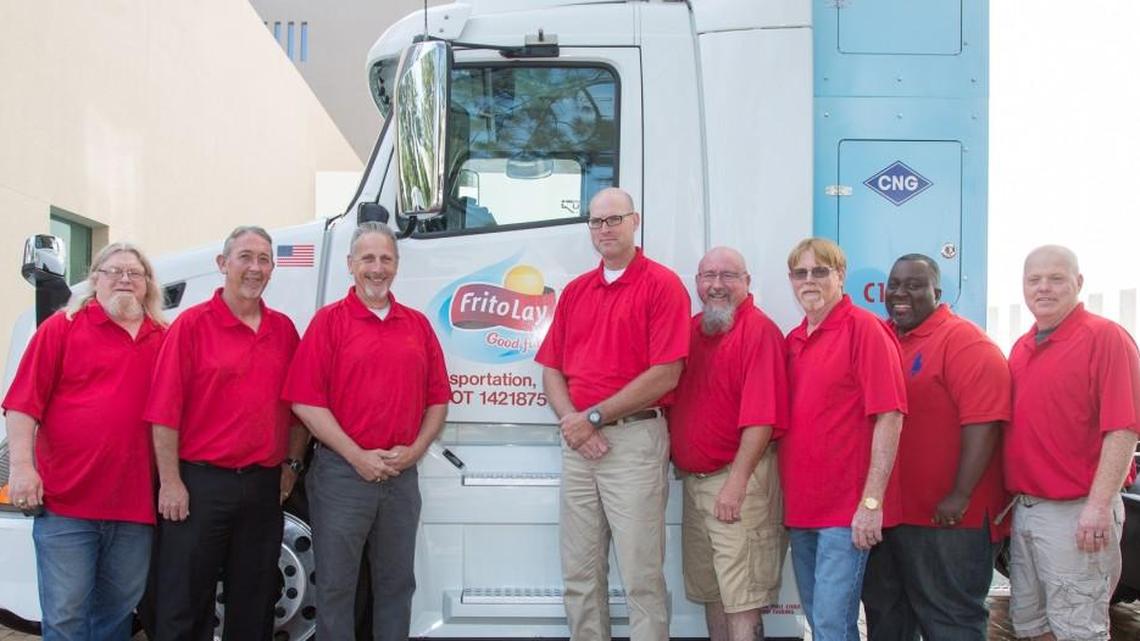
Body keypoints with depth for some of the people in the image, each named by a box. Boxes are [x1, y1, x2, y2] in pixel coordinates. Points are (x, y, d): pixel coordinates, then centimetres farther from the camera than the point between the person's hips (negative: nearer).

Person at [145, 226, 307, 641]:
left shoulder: (284, 330, 9)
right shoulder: (192, 324, -5)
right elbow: (165, 411, -9)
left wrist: (292, 464, 8)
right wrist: (170, 482, -12)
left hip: (265, 485, 4)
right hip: (200, 482, -4)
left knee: (253, 606, 14)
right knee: (184, 605, 4)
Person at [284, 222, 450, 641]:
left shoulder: (418, 325, 11)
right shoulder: (329, 321, -2)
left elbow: (438, 399, 12)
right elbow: (306, 402, -9)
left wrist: (416, 449, -4)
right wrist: (357, 456, -14)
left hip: (402, 475, 4)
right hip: (342, 474, -4)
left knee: (397, 583, 13)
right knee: (336, 586, 5)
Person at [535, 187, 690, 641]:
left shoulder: (662, 285, -4)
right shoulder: (574, 291, 16)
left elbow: (665, 375, -12)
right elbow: (551, 370, 14)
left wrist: (594, 417, -11)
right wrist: (571, 421, -5)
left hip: (635, 438, -6)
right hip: (578, 445, 6)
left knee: (641, 576, -2)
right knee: (579, 574, 10)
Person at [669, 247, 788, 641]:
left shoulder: (759, 331, -12)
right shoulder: (692, 329, 12)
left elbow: (761, 417, -18)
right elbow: (676, 399, 18)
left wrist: (735, 483, -21)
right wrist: (677, 457, 6)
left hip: (739, 478, -8)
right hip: (694, 477, 8)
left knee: (741, 597, -6)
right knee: (709, 590, 16)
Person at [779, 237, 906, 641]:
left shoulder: (864, 328, -8)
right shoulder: (792, 340, 12)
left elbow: (889, 418, -14)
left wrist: (872, 501, -18)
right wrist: (788, 499, 11)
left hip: (847, 511, -7)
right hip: (800, 507, 7)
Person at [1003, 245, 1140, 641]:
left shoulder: (1105, 337, -10)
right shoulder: (1021, 348, 13)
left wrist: (1100, 505, -22)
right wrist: (1011, 497, 13)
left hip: (1076, 514, -7)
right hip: (1024, 509, 8)